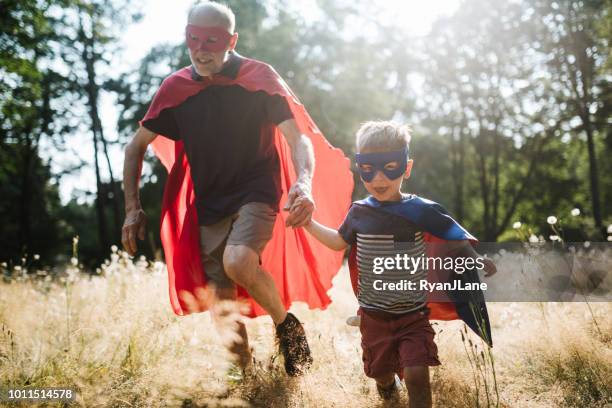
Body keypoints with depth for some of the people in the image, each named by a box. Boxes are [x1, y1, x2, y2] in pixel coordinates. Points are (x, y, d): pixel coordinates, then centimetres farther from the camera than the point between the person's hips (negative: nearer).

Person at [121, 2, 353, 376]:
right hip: (210, 203, 4)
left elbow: (299, 139, -15)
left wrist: (304, 184, -35)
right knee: (222, 306, 1)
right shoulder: (175, 88, 0)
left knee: (237, 262, -32)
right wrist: (133, 208, 3)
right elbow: (136, 147, 11)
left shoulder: (260, 77, -8)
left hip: (256, 194, -4)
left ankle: (286, 323, -3)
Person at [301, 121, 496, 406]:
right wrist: (308, 223, 6)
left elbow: (456, 241, -6)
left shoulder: (422, 212, -15)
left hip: (413, 315, -3)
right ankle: (386, 382, 54)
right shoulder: (359, 213, -5)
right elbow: (339, 241, 14)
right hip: (373, 315, 3)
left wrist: (476, 261, -25)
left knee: (416, 374, -19)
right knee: (381, 371, 18)